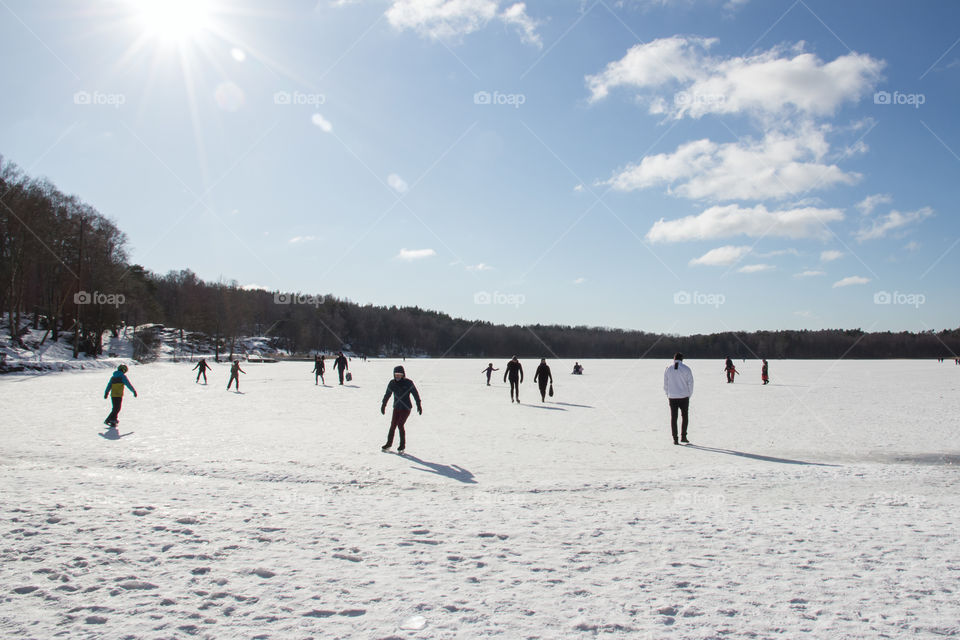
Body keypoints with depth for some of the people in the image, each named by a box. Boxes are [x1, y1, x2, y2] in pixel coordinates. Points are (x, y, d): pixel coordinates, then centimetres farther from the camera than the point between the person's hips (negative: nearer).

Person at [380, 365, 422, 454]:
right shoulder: (392, 383, 1)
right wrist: (383, 405, 19)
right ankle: (388, 444, 20)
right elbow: (387, 395, 14)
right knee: (393, 425, 6)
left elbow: (415, 394, -3)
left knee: (400, 425, -12)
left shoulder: (408, 383, -10)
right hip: (396, 408, 4)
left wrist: (419, 406, -1)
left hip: (406, 408, -4)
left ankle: (402, 446, 0)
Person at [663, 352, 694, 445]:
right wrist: (689, 394, 9)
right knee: (685, 416, 12)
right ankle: (683, 437, 7)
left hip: (672, 397, 2)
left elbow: (665, 384, 5)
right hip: (684, 396, -2)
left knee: (673, 417, 5)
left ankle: (675, 439, 4)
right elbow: (690, 383, -3)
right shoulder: (686, 369, -4)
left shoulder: (668, 369, 2)